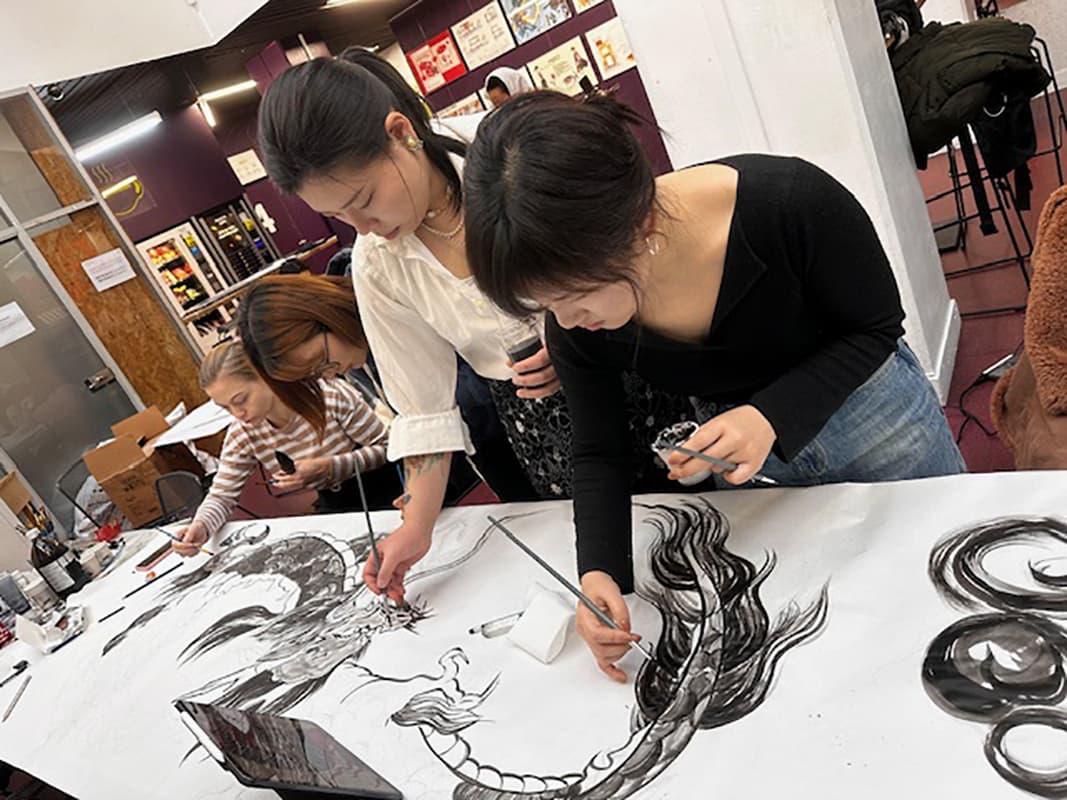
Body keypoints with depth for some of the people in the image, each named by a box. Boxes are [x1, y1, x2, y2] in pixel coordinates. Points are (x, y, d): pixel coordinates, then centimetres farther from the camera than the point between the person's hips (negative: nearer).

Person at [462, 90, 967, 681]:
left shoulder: (791, 202, -37)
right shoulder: (575, 317, -25)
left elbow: (876, 328, -20)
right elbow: (599, 453, -11)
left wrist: (770, 418, -36)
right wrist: (600, 572, -26)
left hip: (868, 415, -1)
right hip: (730, 447, 2)